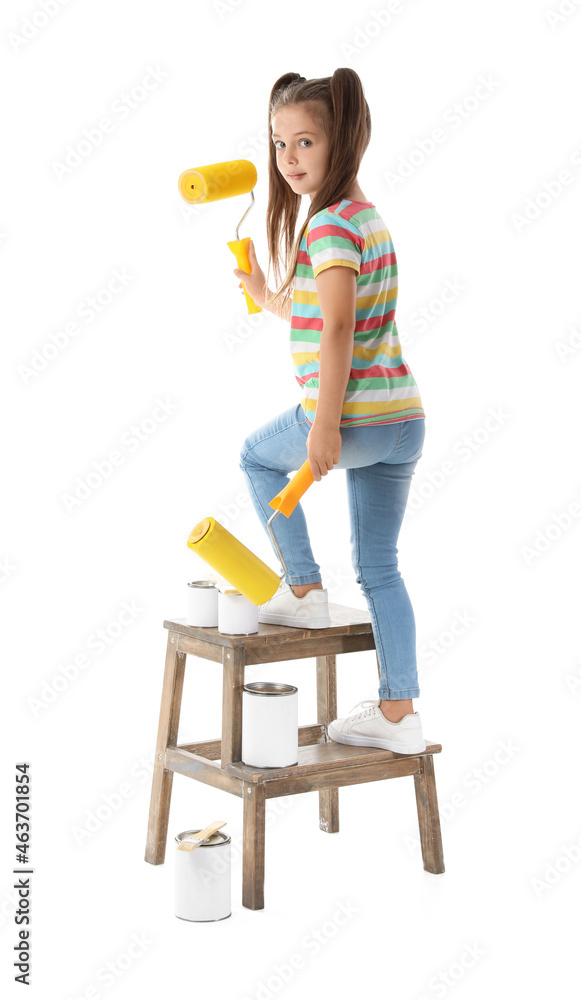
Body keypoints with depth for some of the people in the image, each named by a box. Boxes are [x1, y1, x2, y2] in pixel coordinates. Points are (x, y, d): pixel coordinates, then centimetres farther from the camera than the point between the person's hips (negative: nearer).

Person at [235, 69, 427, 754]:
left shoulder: (328, 223, -13)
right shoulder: (367, 215, 16)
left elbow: (337, 330, -23)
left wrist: (326, 426, -24)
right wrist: (267, 298, 26)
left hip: (354, 416, -8)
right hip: (405, 420, 8)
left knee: (258, 456, 22)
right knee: (379, 567, 13)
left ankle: (304, 591, 21)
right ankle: (398, 715, 15)